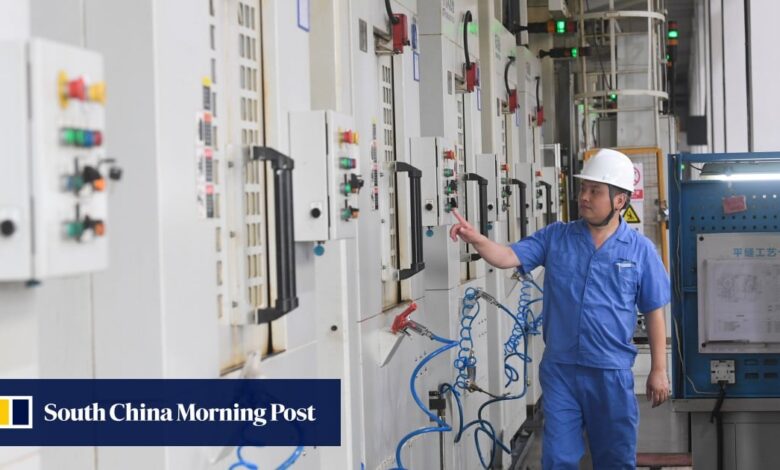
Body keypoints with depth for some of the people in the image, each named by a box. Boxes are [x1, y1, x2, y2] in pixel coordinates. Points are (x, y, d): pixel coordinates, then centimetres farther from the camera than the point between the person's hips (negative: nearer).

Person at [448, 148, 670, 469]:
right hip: (560, 369, 1)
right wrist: (476, 239, -27)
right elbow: (509, 257, -6)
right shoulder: (555, 238, 2)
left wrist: (658, 370, 2)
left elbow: (654, 313, 2)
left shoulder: (640, 250, -2)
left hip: (611, 372, -1)